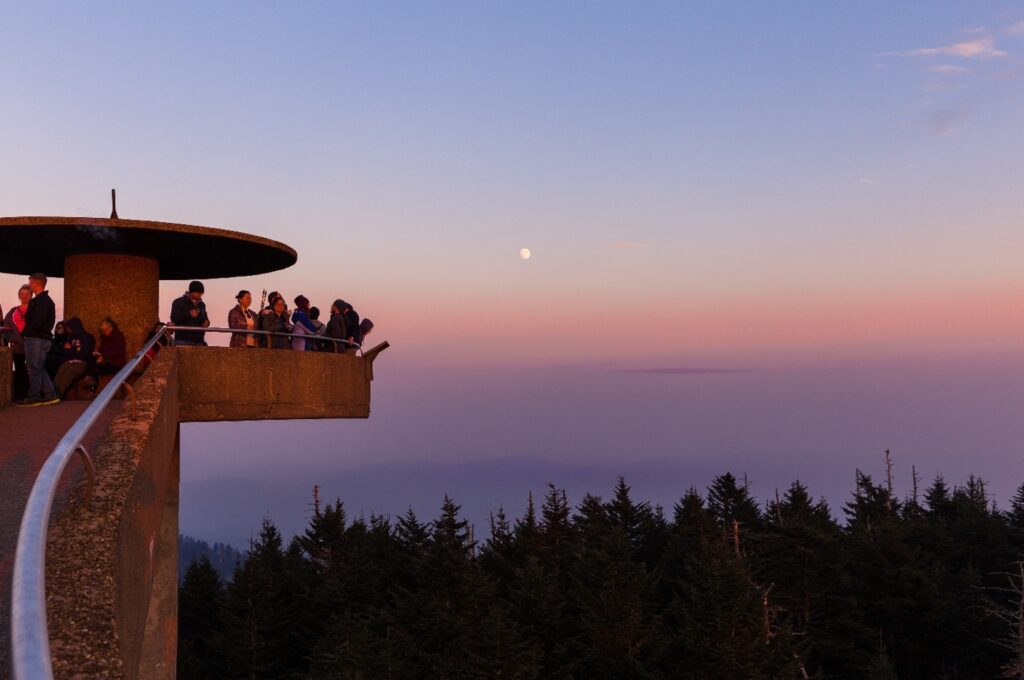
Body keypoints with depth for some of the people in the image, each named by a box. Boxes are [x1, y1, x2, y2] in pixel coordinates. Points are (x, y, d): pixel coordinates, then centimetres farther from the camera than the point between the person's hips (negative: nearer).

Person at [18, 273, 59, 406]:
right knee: (39, 369, 12)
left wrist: (24, 333, -10)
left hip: (37, 339, -10)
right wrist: (26, 333, 8)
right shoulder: (42, 299, 17)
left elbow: (37, 321, -21)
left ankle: (33, 398, 3)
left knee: (34, 369, -3)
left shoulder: (42, 300, -14)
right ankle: (50, 395, 13)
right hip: (39, 338, 10)